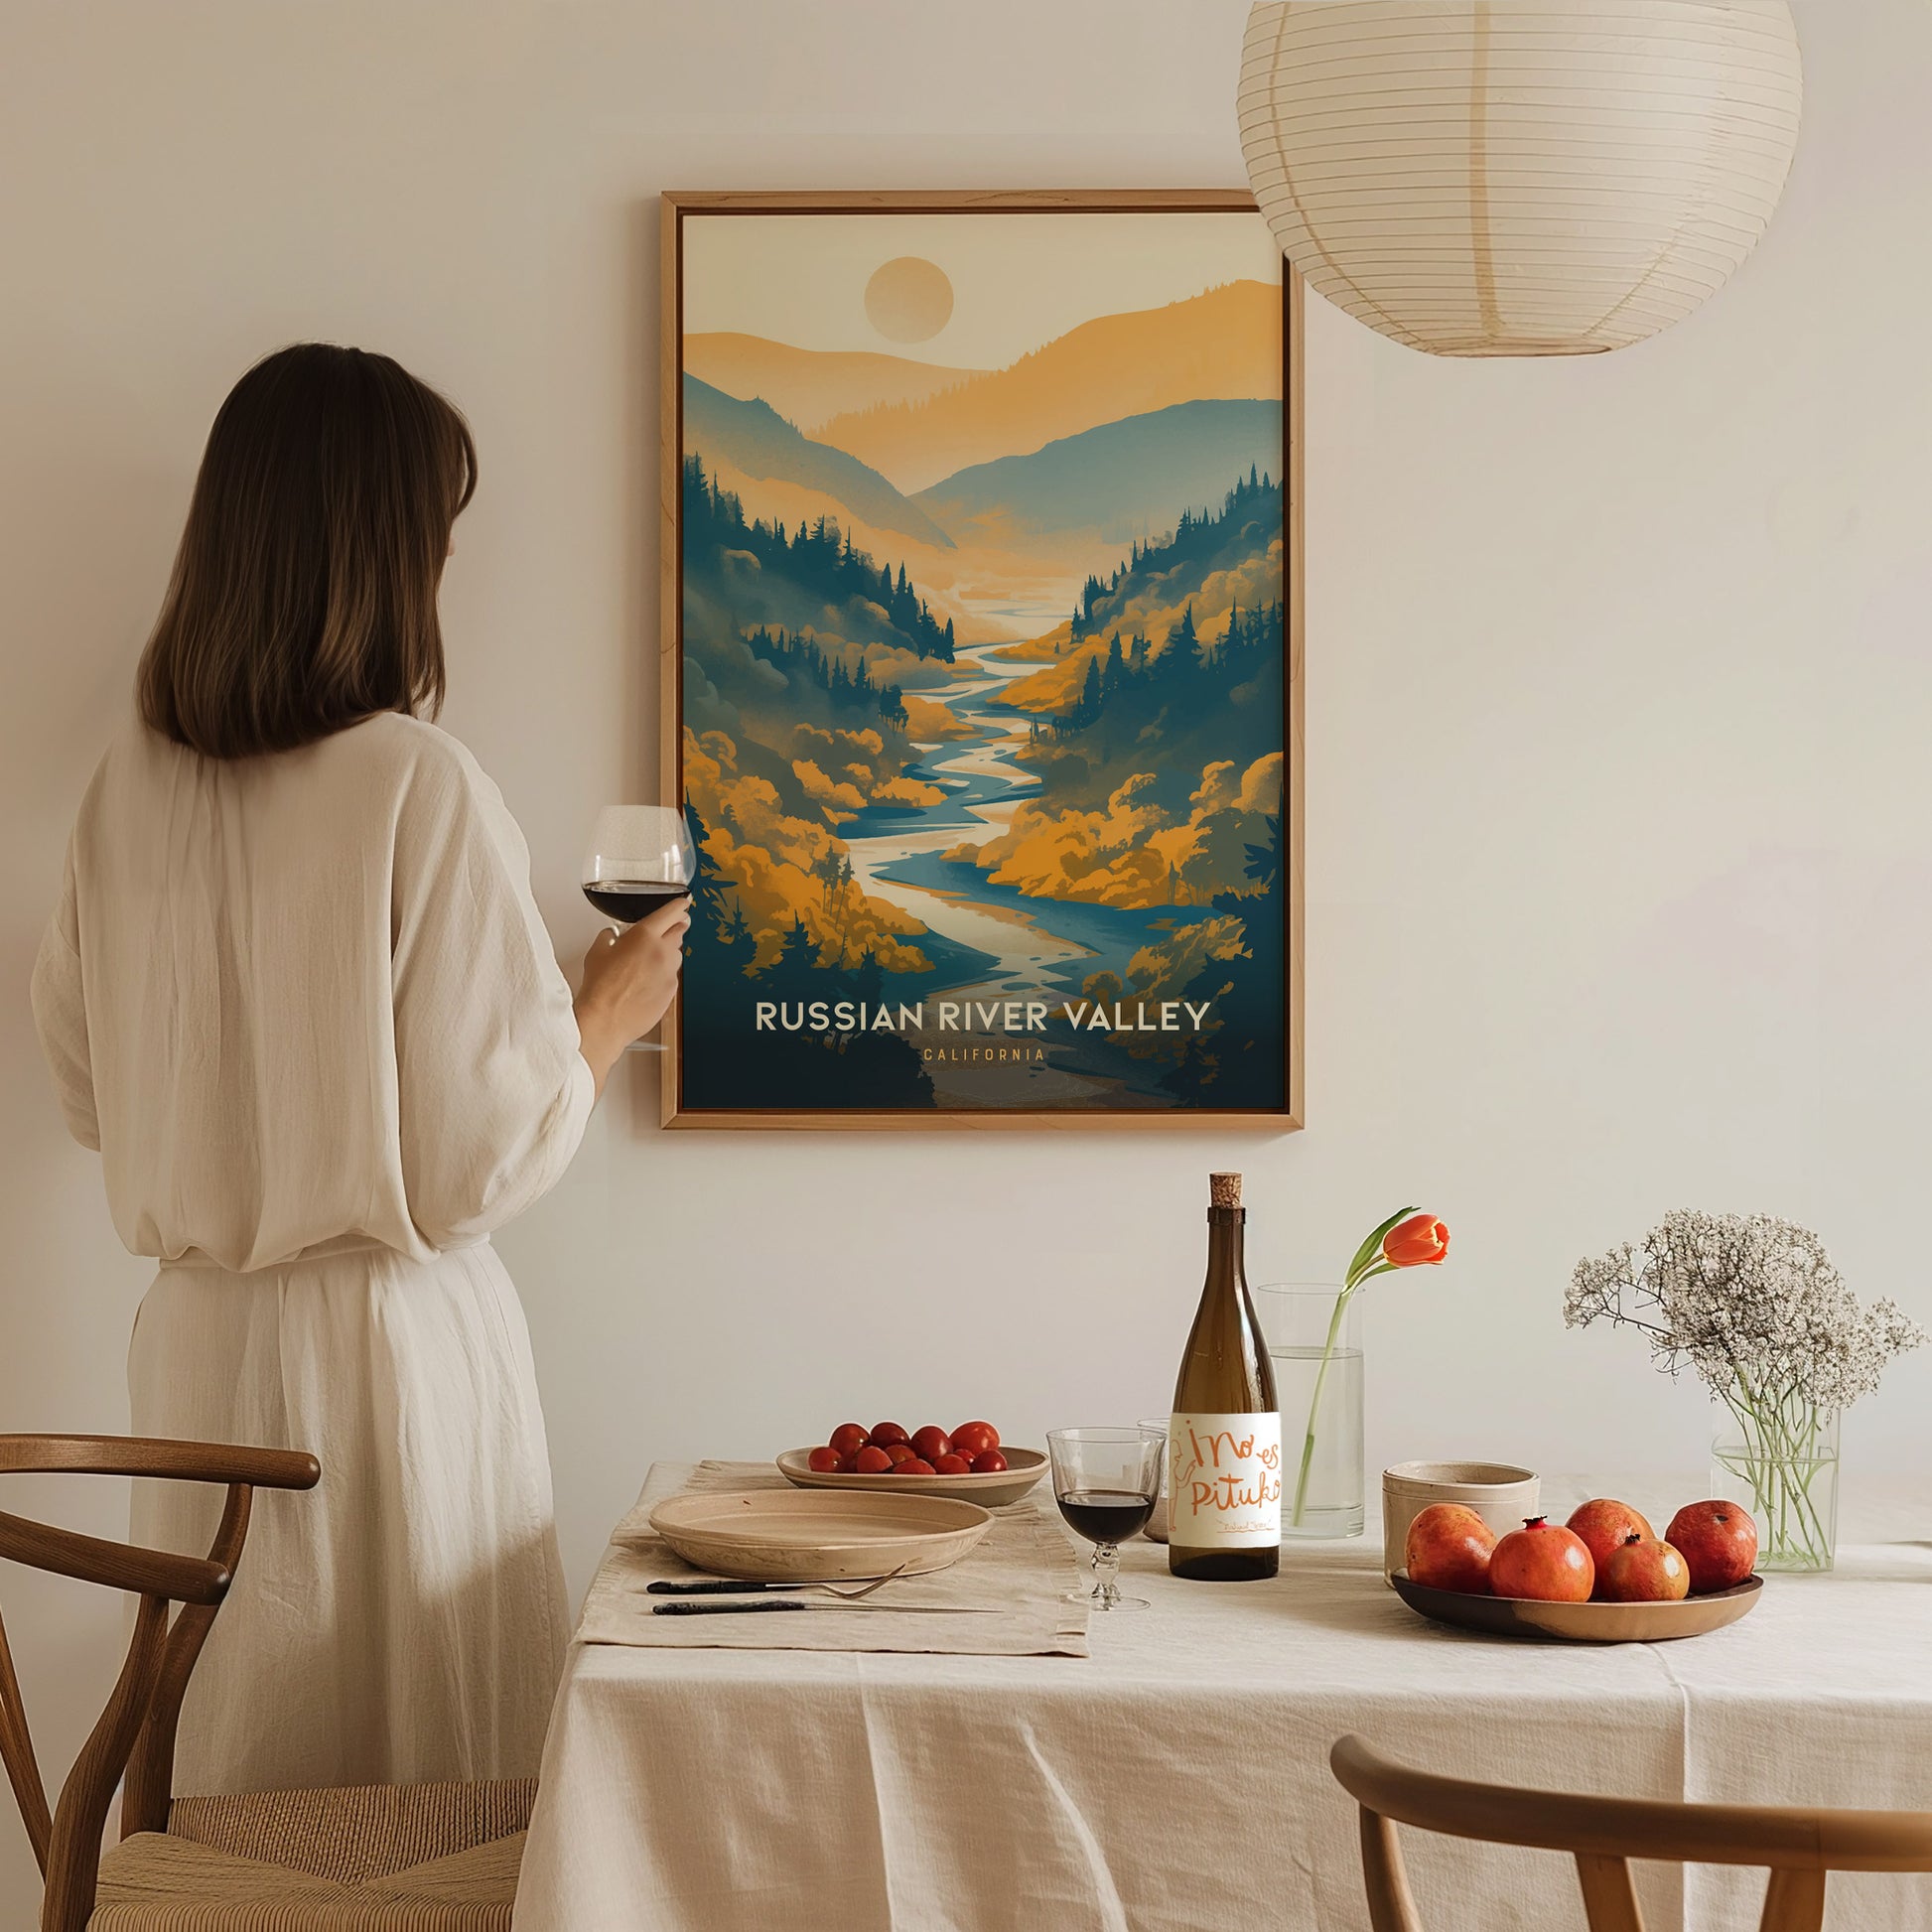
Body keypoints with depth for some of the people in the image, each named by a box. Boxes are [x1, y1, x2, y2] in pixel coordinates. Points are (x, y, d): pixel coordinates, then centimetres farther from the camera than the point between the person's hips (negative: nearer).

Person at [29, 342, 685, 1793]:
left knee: (234, 1775, 16)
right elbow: (485, 1156, -14)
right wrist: (609, 1015, 3)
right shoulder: (421, 787, -16)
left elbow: (89, 1091, 11)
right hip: (390, 1343, -6)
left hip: (196, 1343, 6)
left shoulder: (132, 785, 0)